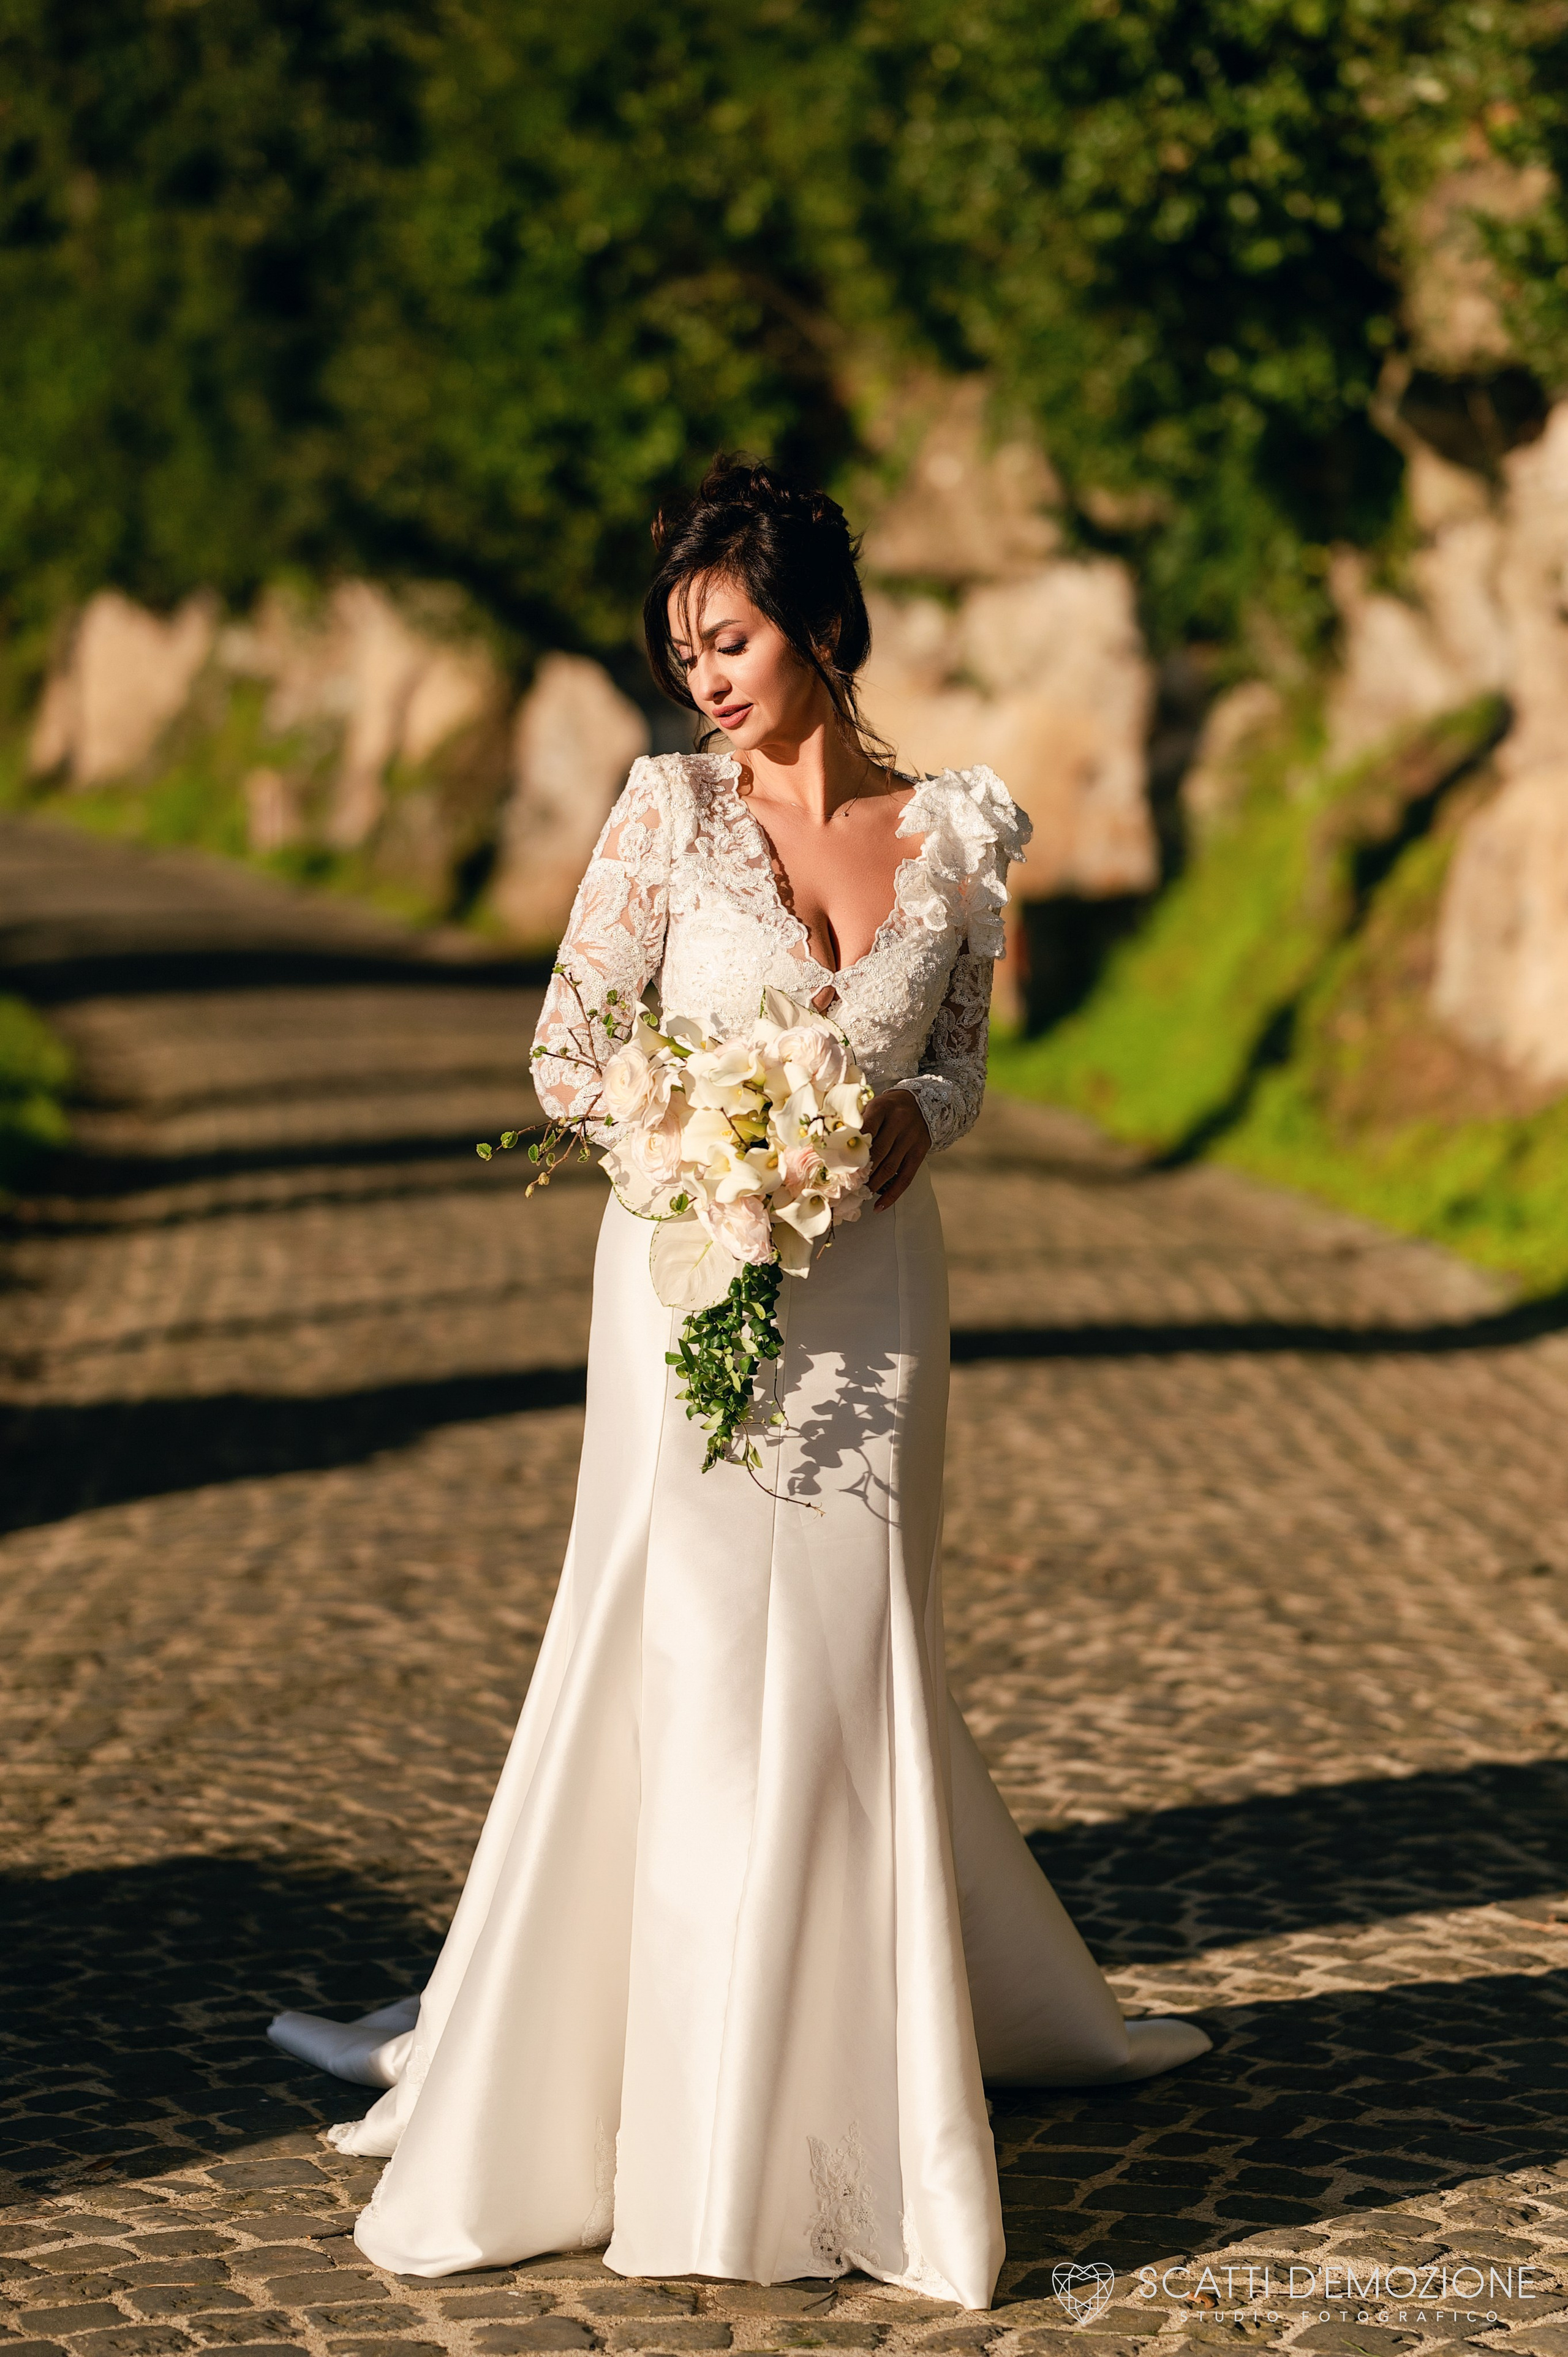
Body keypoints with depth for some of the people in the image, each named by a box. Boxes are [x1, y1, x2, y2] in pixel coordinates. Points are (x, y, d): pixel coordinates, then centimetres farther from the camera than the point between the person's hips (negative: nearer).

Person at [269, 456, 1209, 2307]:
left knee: (850, 1664, 8)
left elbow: (962, 1052, 13)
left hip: (873, 1287, 2)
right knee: (691, 1653, -4)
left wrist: (906, 1122, -10)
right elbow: (567, 1052, -1)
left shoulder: (958, 830, 3)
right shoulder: (671, 805, -3)